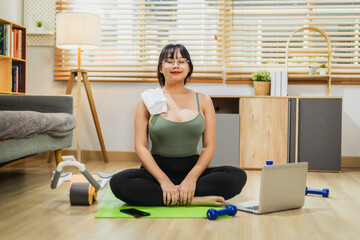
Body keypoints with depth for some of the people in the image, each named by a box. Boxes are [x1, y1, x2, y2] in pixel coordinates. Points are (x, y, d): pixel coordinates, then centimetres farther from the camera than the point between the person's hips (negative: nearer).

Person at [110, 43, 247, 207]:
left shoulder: (203, 101, 7)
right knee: (118, 182, -32)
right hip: (157, 170, -1)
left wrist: (192, 178, -16)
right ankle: (193, 200, -27)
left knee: (238, 176, -24)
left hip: (192, 169, 1)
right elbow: (140, 146, -4)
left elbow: (209, 147, 2)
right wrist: (164, 180, -17)